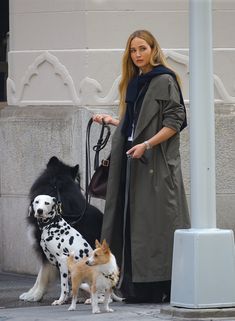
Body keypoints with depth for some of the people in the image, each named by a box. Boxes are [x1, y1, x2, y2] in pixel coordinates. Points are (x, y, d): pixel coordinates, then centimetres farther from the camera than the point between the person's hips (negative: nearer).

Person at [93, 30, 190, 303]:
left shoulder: (164, 81, -7)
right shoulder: (135, 83, 17)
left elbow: (174, 122, -14)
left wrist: (146, 145, -20)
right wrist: (112, 121, 20)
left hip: (156, 164, -8)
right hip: (134, 160, 8)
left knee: (155, 223, -9)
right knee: (133, 222, 5)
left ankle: (161, 287, -7)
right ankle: (137, 287, 7)